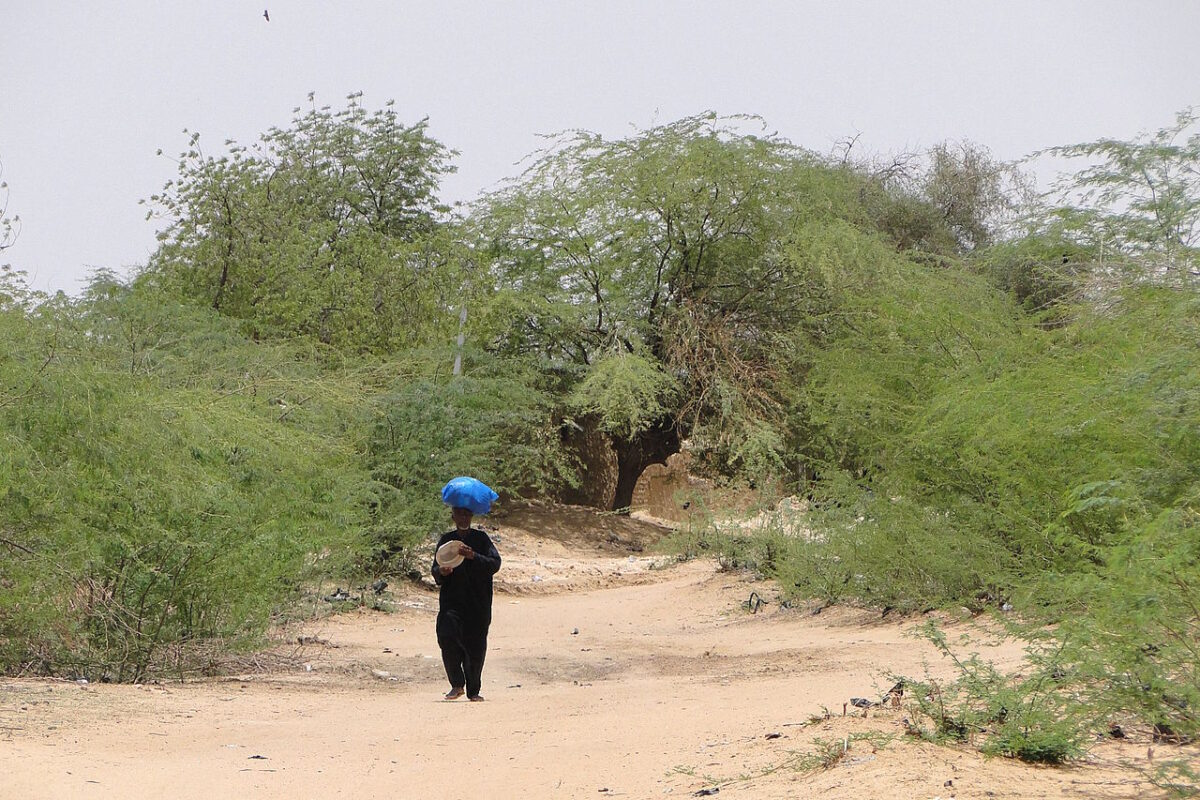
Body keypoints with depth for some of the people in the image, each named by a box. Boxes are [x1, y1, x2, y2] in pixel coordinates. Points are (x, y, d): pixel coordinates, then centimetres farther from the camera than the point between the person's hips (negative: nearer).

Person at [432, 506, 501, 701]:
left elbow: (495, 564, -8)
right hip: (451, 601, 1)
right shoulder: (446, 540, 10)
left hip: (478, 603, -1)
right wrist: (441, 572, -10)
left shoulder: (480, 538, 3)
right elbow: (435, 571, 14)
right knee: (447, 637, -19)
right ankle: (457, 684, -3)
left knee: (476, 647, 1)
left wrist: (473, 556, -22)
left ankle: (473, 690, 19)